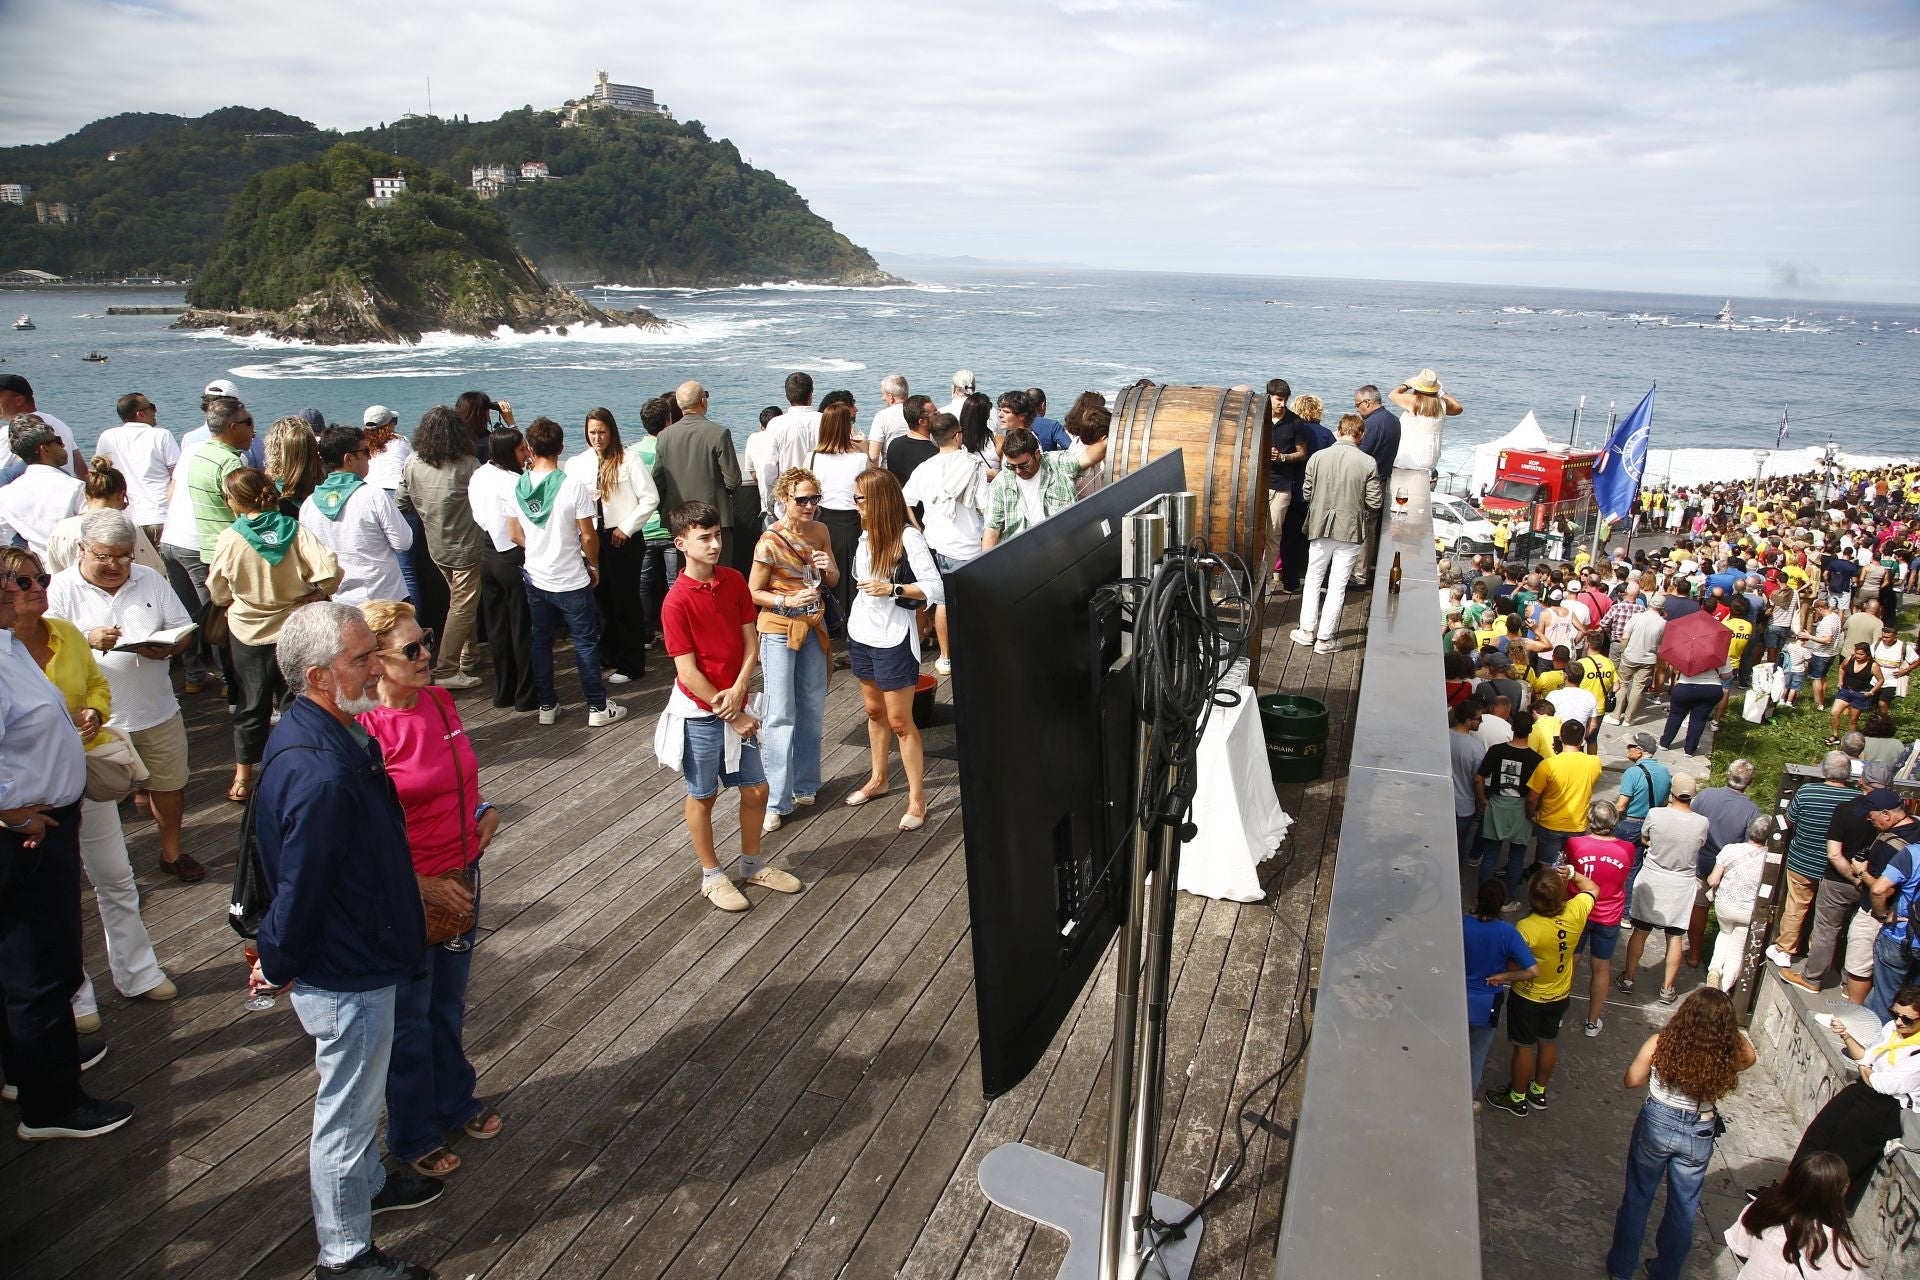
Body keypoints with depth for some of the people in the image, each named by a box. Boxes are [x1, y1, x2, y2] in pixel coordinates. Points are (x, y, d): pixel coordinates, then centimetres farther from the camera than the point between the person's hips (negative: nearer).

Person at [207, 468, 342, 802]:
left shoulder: (229, 538, -13)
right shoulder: (296, 532, -12)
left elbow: (217, 592, -2)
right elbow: (329, 570, -23)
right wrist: (314, 594, -4)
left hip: (247, 630, 0)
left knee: (252, 703, 12)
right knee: (295, 699, 13)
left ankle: (243, 778, 20)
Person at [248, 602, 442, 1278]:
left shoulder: (311, 731, -2)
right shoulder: (322, 776, -35)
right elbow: (298, 889, -27)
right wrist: (275, 966, -10)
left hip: (350, 962, 10)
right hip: (348, 977, -9)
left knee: (357, 1094, 29)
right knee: (347, 1109, 11)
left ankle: (368, 1182, 52)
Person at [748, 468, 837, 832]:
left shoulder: (820, 530, 0)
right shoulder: (770, 542, -17)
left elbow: (833, 581, 11)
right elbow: (753, 593, -9)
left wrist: (828, 568, -12)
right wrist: (788, 601, -24)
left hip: (813, 626, 6)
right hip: (778, 630, -6)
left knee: (812, 709, 14)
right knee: (779, 714, -5)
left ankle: (804, 784, 30)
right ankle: (774, 801, 3)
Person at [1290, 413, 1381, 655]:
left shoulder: (1318, 457, -6)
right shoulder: (1368, 463, -10)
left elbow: (1306, 493, 1)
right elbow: (1374, 502, -7)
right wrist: (1361, 513, 13)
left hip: (1320, 527, 1)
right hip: (1350, 529, -1)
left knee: (1313, 578, 18)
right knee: (1337, 585, 6)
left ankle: (1307, 630, 19)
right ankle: (1324, 638, 9)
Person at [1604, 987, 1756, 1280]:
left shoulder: (1660, 1043, -23)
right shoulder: (1728, 1054, -19)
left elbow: (1631, 1080, -8)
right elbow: (1750, 1056, 7)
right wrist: (1731, 1031, -2)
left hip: (1656, 1125, -1)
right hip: (1698, 1135, 1)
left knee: (1638, 1198, 19)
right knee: (1683, 1209, 22)